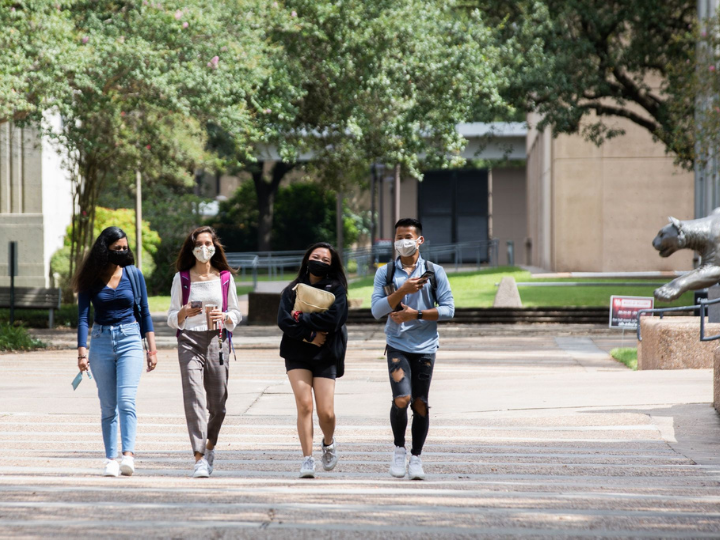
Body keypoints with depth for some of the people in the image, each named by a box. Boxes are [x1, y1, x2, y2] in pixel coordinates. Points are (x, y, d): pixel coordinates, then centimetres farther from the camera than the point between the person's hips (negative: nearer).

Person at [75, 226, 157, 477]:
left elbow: (144, 313, 10)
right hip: (101, 341, 1)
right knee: (108, 406, 3)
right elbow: (82, 316, 0)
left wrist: (152, 348, 6)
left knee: (126, 400, -17)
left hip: (129, 340, -1)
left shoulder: (134, 275, 4)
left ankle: (128, 454, -25)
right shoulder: (91, 279, 1)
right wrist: (82, 351, -10)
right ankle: (111, 459, 6)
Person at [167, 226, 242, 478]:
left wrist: (224, 317, -9)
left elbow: (236, 313, 13)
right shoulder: (181, 278, 5)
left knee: (217, 400, 4)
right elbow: (172, 318, 7)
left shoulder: (225, 277, 9)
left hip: (218, 341, 2)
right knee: (194, 398, -14)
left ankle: (210, 446, 32)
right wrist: (185, 313, -15)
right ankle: (199, 459, -17)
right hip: (190, 340, -2)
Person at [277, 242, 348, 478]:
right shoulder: (292, 290, 9)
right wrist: (309, 336, -14)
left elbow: (332, 319, -11)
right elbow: (283, 321, -4)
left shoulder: (336, 289, 5)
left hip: (326, 355, -1)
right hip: (297, 355, 1)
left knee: (326, 412, -6)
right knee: (304, 405, -14)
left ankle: (328, 442, 26)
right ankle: (307, 458, -9)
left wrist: (301, 318, -8)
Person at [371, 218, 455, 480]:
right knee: (401, 399, -16)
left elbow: (448, 309, 0)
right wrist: (403, 291, -16)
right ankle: (399, 449, 6)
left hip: (425, 347, 1)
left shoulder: (434, 272, 5)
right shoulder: (385, 273, 5)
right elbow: (377, 310, -4)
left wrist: (416, 314, -11)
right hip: (397, 345, -1)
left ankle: (416, 458, 16)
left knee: (420, 404, 2)